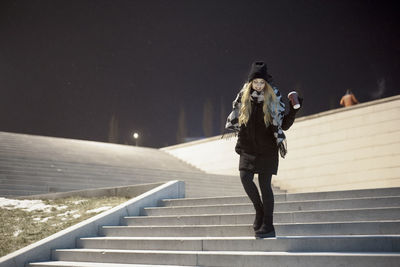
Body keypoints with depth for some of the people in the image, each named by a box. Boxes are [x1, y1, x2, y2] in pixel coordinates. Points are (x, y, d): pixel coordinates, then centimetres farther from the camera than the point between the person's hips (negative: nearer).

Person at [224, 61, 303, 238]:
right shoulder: (243, 96, 4)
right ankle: (260, 211, 13)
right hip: (248, 147, 3)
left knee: (264, 184, -4)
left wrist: (294, 109, -12)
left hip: (267, 148, -2)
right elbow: (235, 118, 18)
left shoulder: (273, 99, -1)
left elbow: (284, 125, -1)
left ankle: (268, 227, 4)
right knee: (245, 177, -12)